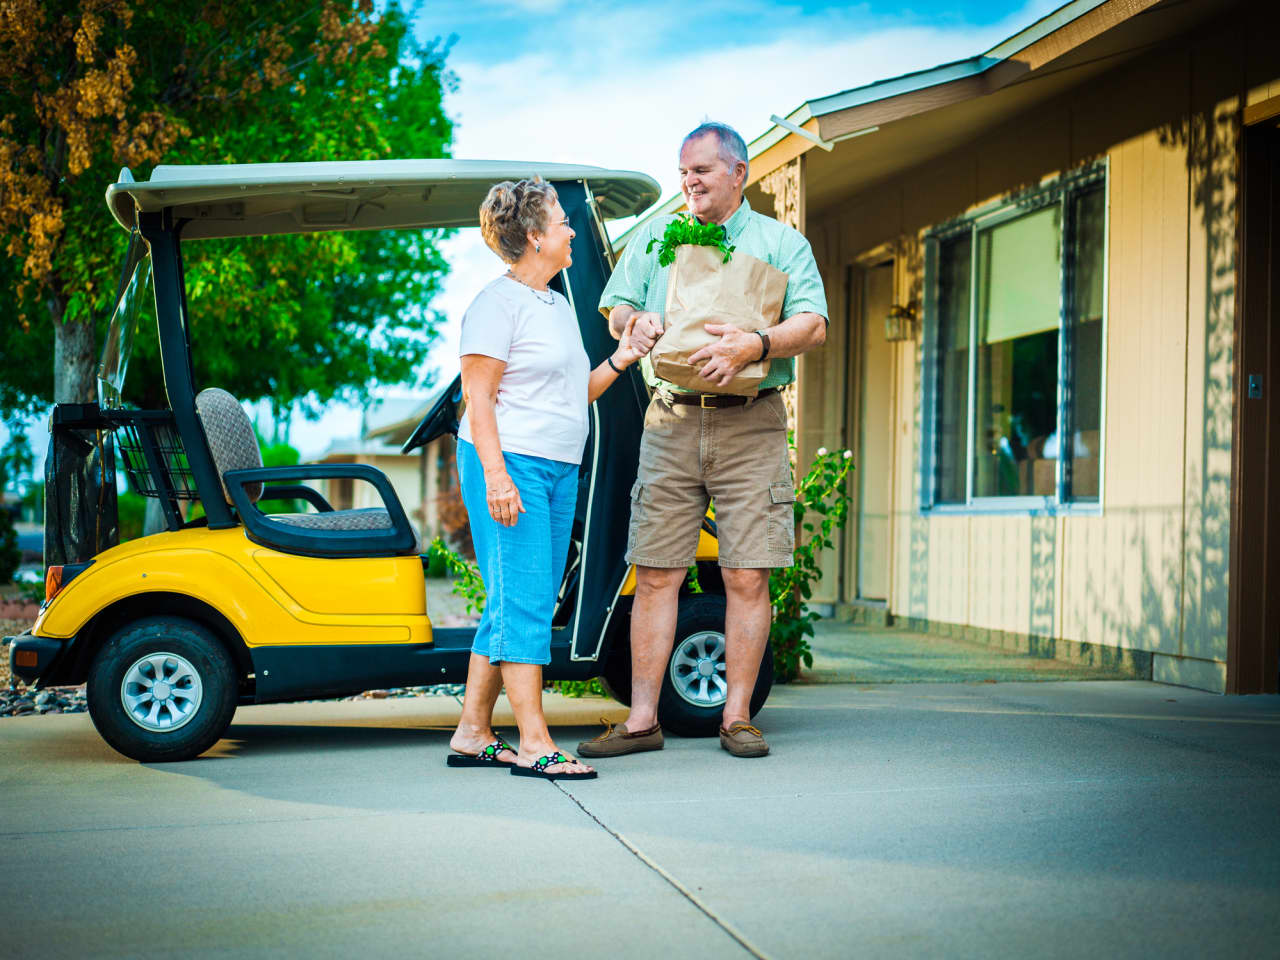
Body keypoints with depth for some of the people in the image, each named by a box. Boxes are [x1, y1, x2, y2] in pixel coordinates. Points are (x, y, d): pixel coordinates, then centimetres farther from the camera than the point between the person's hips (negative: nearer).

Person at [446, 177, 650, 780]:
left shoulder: (558, 306, 20)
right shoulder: (499, 302, -7)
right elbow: (478, 396, -13)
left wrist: (619, 362, 10)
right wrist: (496, 474, -21)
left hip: (559, 471, 9)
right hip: (510, 466, -9)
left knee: (515, 606, 9)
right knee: (523, 602, -10)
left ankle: (472, 734, 15)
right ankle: (533, 744, -8)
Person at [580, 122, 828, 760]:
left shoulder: (781, 242, 10)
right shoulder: (654, 238, 18)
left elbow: (813, 326, -2)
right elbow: (615, 307, 16)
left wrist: (754, 346, -20)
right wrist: (634, 323, -8)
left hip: (750, 425, -2)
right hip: (671, 421, 2)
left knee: (747, 578, -2)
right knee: (655, 573, -1)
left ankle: (736, 717, 7)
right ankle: (642, 719, 4)